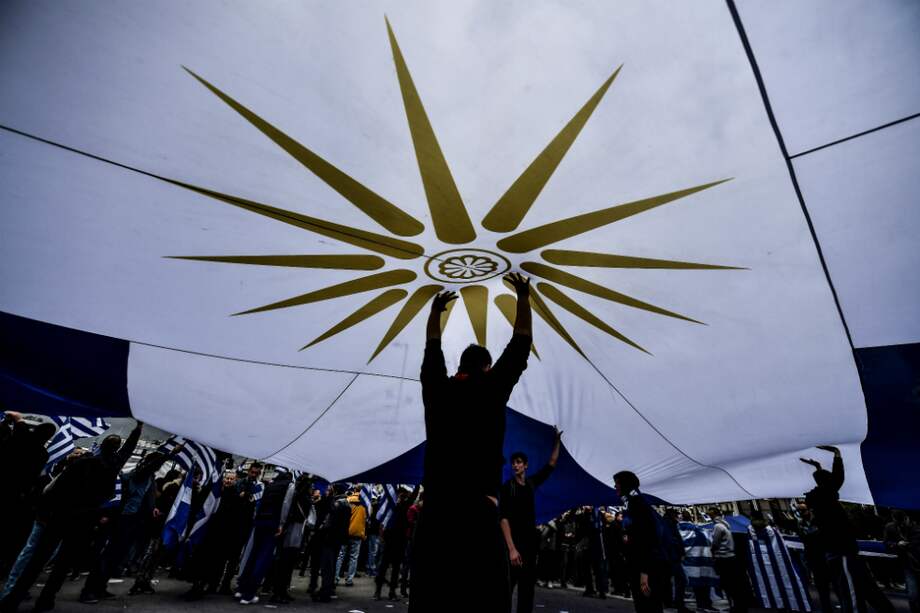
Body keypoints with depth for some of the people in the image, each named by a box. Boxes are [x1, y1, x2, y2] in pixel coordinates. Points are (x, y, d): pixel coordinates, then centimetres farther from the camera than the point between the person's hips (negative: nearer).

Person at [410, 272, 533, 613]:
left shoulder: (437, 389, 10)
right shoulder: (491, 388, 2)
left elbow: (432, 349, 25)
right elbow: (520, 346, 8)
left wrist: (435, 311, 37)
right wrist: (523, 298, 17)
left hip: (435, 507, 4)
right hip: (478, 508, -4)